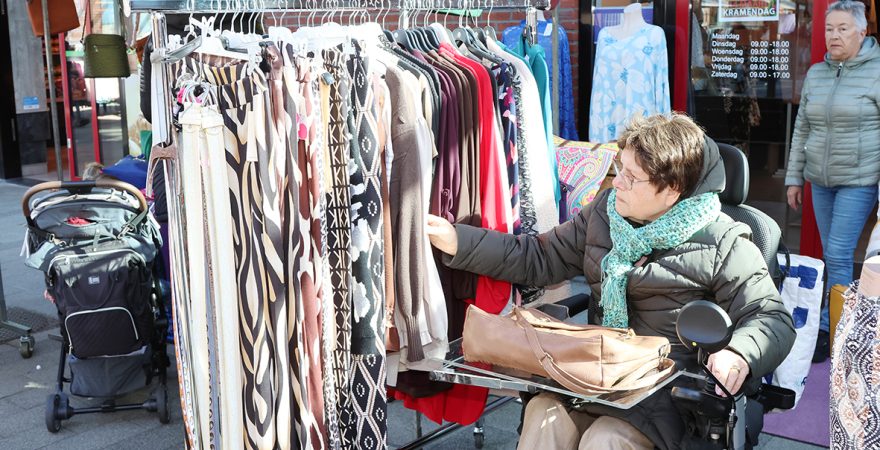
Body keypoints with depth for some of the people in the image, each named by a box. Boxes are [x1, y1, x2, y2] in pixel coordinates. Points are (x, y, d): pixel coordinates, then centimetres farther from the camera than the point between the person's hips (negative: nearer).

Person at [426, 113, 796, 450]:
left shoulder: (723, 245, -7)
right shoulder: (606, 213, 9)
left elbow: (773, 319, -8)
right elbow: (538, 258, 15)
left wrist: (740, 354, -31)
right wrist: (458, 241, 7)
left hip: (673, 390, -4)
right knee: (544, 413, -25)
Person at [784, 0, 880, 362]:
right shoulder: (816, 74, 10)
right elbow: (802, 129, 15)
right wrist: (794, 178, 14)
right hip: (820, 181, 6)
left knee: (838, 256, -8)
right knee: (832, 256, 11)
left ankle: (828, 331, 1)